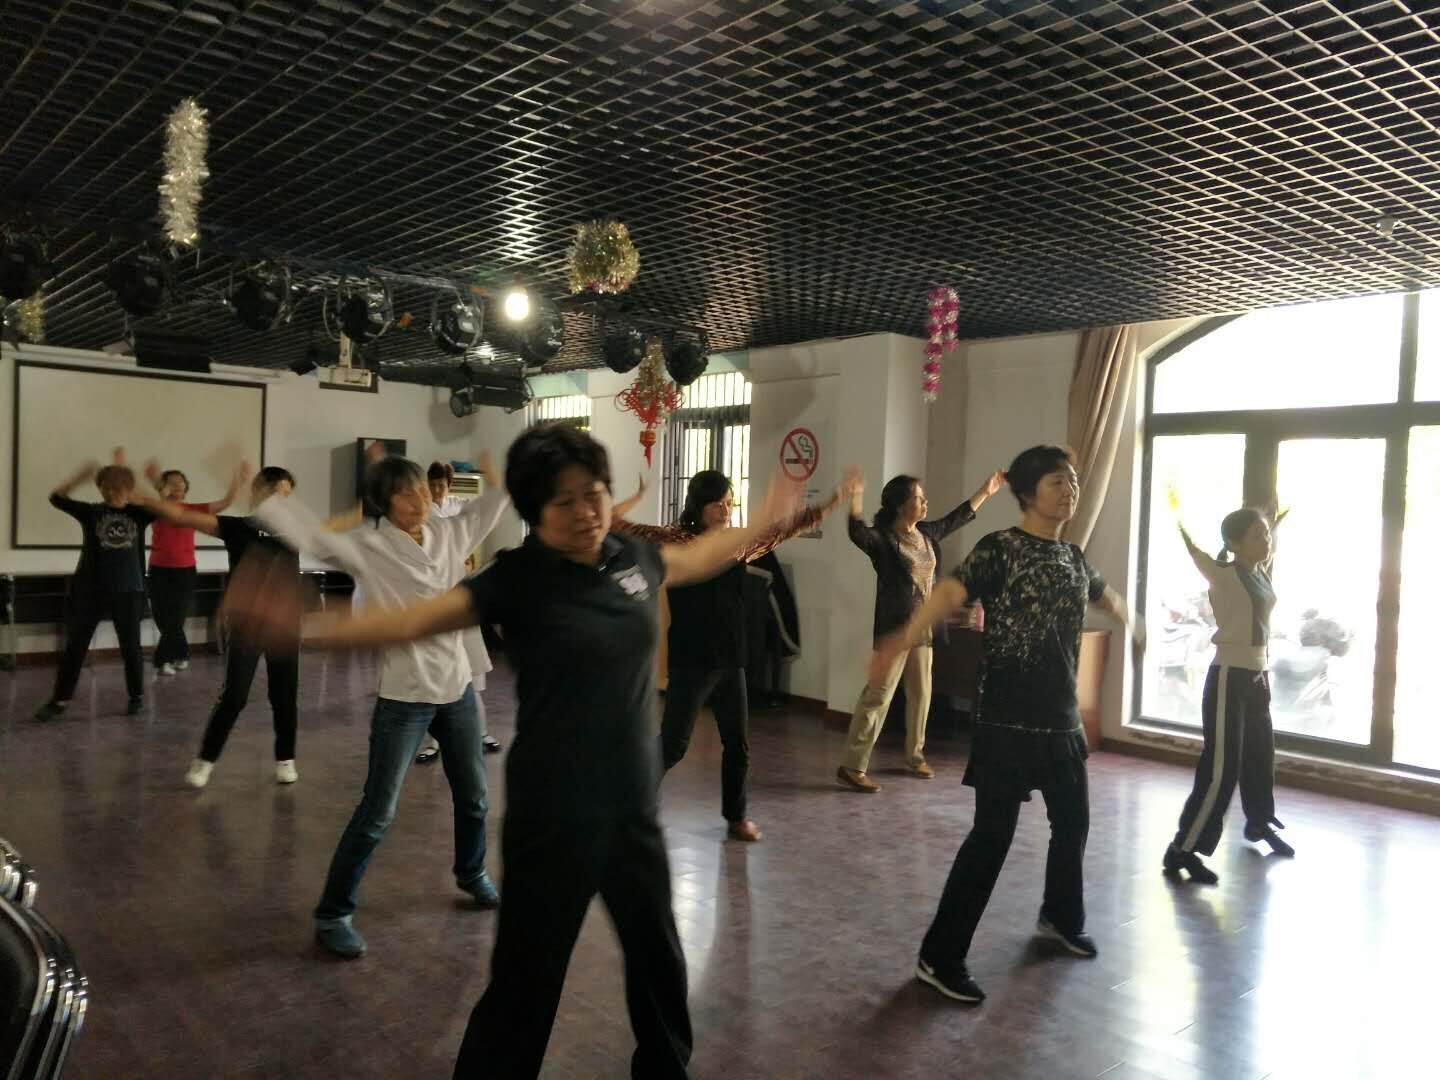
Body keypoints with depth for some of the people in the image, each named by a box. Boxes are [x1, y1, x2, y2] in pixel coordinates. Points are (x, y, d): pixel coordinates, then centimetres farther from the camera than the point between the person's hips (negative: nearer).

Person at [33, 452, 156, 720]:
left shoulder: (138, 514, 3)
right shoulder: (90, 512, 0)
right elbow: (57, 497, -12)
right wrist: (80, 476, -27)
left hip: (128, 591, 0)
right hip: (90, 590, 0)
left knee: (130, 647, 9)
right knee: (75, 646, 3)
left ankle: (137, 695, 24)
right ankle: (59, 700, 13)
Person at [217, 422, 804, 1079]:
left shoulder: (633, 559, 0)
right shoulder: (517, 579, -15)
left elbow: (699, 558, 21)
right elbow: (415, 620, -25)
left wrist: (763, 521, 34)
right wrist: (304, 629, -40)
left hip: (633, 807, 6)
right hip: (554, 818, -5)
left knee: (659, 958, 24)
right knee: (525, 985, 4)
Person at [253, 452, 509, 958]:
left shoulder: (449, 532, 1)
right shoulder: (368, 547, -13)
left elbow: (493, 503, 14)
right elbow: (310, 535, -24)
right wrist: (259, 497, -33)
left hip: (458, 687, 6)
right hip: (404, 697, -5)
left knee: (473, 794, 21)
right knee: (377, 812, -1)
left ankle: (472, 874, 47)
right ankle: (333, 915, 14)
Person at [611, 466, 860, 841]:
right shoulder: (674, 540, -8)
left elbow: (786, 528, 17)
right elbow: (625, 529, -18)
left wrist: (833, 501, 17)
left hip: (731, 660, 6)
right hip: (690, 662, -6)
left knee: (737, 743, 13)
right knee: (673, 743, -3)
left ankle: (736, 818, 30)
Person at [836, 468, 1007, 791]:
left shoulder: (927, 533, 9)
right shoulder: (882, 538, -14)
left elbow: (958, 517, 26)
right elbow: (858, 534, -36)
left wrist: (985, 491, 34)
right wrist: (855, 499, -52)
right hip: (894, 628, -8)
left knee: (921, 694, 16)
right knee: (877, 695, -8)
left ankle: (914, 755, 32)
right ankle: (852, 766, -5)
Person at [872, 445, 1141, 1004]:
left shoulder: (1073, 556, 10)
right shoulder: (1000, 548, -12)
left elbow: (1105, 595, 33)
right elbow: (950, 592, -30)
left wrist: (1133, 626, 53)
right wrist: (904, 638, -49)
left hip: (1062, 718, 7)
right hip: (1007, 721, -7)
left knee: (1073, 820, 20)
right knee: (993, 834, -8)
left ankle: (1062, 917, 46)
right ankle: (940, 957, 2)